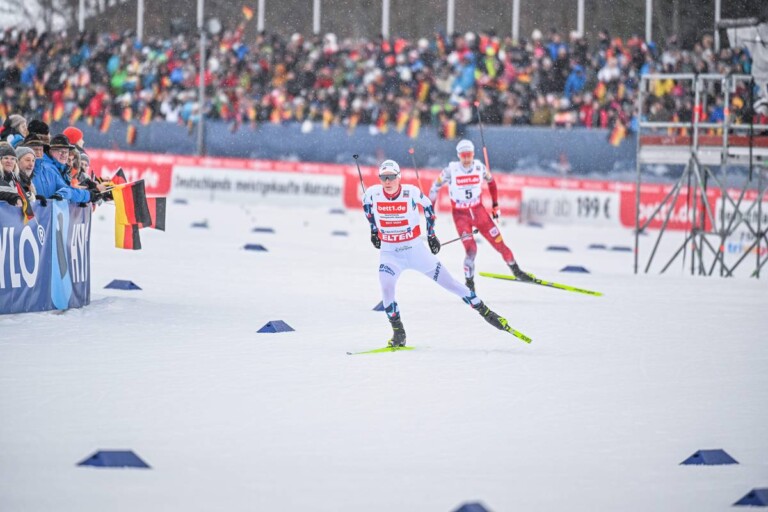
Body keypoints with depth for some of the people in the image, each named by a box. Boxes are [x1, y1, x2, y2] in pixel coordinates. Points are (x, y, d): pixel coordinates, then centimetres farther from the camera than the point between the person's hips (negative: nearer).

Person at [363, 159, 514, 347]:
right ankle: (398, 333, -8)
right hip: (389, 252, 1)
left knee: (450, 283, 3)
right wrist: (373, 229, 14)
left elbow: (427, 205, 6)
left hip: (415, 249, -1)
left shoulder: (411, 192, -15)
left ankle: (485, 311, 15)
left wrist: (431, 234, 9)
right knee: (386, 287, -22)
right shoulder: (373, 193, -12)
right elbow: (366, 204, 13)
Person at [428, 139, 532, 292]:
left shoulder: (479, 168, -9)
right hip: (460, 215, -3)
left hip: (478, 211, 3)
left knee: (498, 242, 3)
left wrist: (495, 205, 11)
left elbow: (491, 182, 11)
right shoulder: (451, 170, -16)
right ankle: (469, 282, -1)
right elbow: (435, 187, -3)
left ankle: (516, 270, 23)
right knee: (471, 248, -18)